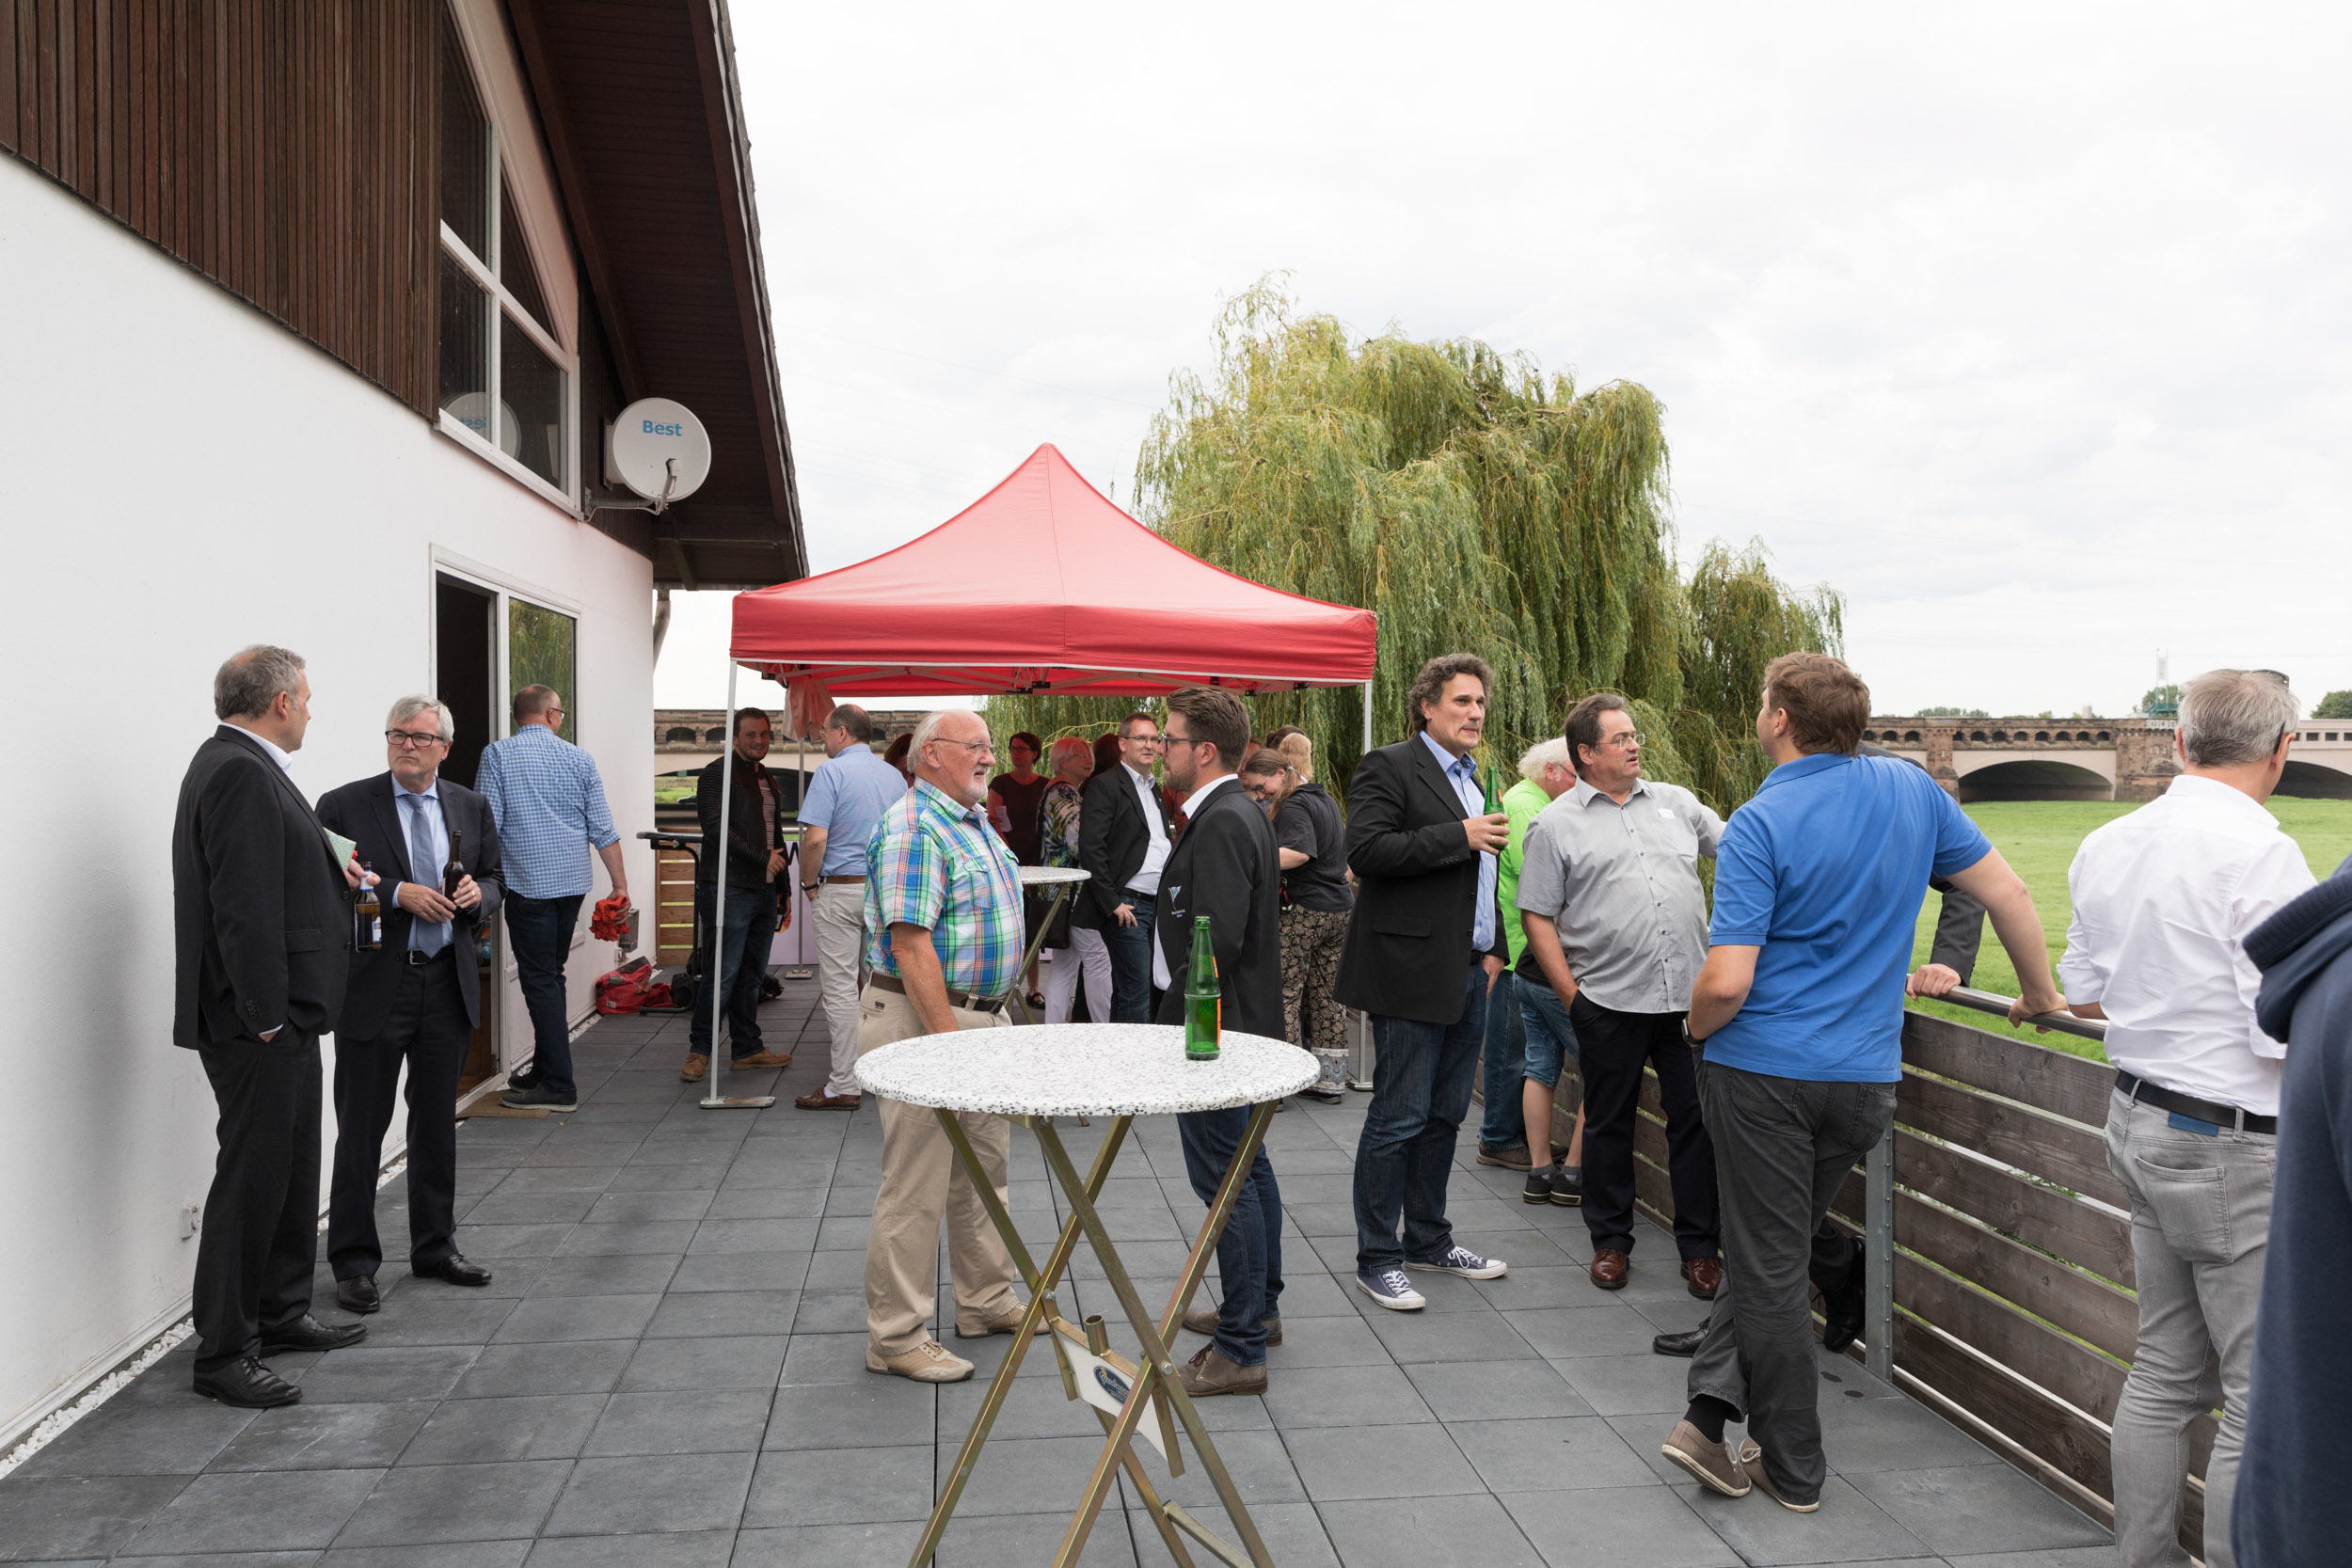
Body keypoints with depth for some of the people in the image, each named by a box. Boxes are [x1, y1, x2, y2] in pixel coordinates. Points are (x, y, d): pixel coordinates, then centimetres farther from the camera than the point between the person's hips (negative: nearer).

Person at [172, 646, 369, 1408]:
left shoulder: (243, 766, 13)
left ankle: (281, 1313, 32)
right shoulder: (240, 772, -19)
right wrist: (266, 1018, -23)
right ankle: (223, 1351, 9)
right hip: (255, 1024, -11)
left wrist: (327, 872, 13)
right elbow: (242, 906, -25)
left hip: (279, 1013, 11)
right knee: (252, 1177, -2)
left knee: (290, 1171, 19)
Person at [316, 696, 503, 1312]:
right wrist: (397, 894, -20)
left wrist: (478, 894, -6)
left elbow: (494, 881, 16)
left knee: (437, 1124, 15)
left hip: (448, 984, 4)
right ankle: (354, 1262, 13)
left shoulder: (471, 808, 9)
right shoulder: (344, 806, -5)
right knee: (362, 1130, 2)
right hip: (375, 986, -4)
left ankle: (434, 1247, 27)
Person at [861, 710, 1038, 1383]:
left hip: (981, 1016, 10)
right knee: (916, 1184, -2)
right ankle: (896, 1337, 8)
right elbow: (910, 943, -24)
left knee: (985, 1169, 18)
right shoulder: (913, 828, -17)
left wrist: (988, 1023, 19)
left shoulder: (974, 823, 14)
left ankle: (987, 1302, 32)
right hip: (922, 1020, -10)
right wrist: (949, 1040, -24)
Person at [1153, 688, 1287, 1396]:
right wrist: (1178, 1019, 18)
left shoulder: (1222, 823, -21)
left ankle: (1240, 1350, 1)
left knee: (1226, 1180, -5)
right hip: (1242, 1025, 11)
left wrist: (1181, 1028, -16)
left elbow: (1216, 941, -26)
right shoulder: (1241, 812, 12)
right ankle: (1260, 1306, 34)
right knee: (1248, 1165, 19)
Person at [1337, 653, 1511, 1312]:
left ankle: (1428, 1239, 28)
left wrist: (1494, 950, 18)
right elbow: (1366, 851, -22)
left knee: (1446, 1115, 15)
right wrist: (1459, 835, -21)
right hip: (1413, 973, -8)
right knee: (1398, 1119, -3)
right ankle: (1376, 1258, 7)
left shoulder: (1472, 781, 19)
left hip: (1469, 974, 9)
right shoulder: (1387, 767, -8)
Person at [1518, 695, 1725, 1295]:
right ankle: (1610, 1242, 24)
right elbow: (1538, 918, -1)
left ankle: (1701, 1247, 18)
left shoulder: (1676, 802, 11)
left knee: (1697, 1121, 5)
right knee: (1609, 1123, 10)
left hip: (1690, 995, 3)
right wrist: (1569, 994, -6)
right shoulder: (1555, 825, 0)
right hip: (1609, 1000, -2)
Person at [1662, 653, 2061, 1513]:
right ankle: (1714, 1411, 11)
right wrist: (2040, 996, 21)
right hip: (1865, 1077, 5)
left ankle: (1792, 1467, 17)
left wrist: (1697, 1027, 1)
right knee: (1771, 1250, 19)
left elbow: (1727, 982, -21)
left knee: (1769, 1264, 7)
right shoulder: (1912, 790, 1)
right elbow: (2007, 892, 8)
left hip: (1762, 1069, -5)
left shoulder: (1758, 825, -15)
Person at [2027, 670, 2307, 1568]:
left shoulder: (2104, 847, 6)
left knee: (2164, 1370, 18)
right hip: (2233, 1147, -8)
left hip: (2140, 1122, 8)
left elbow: (2082, 995, 15)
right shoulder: (2262, 854, -18)